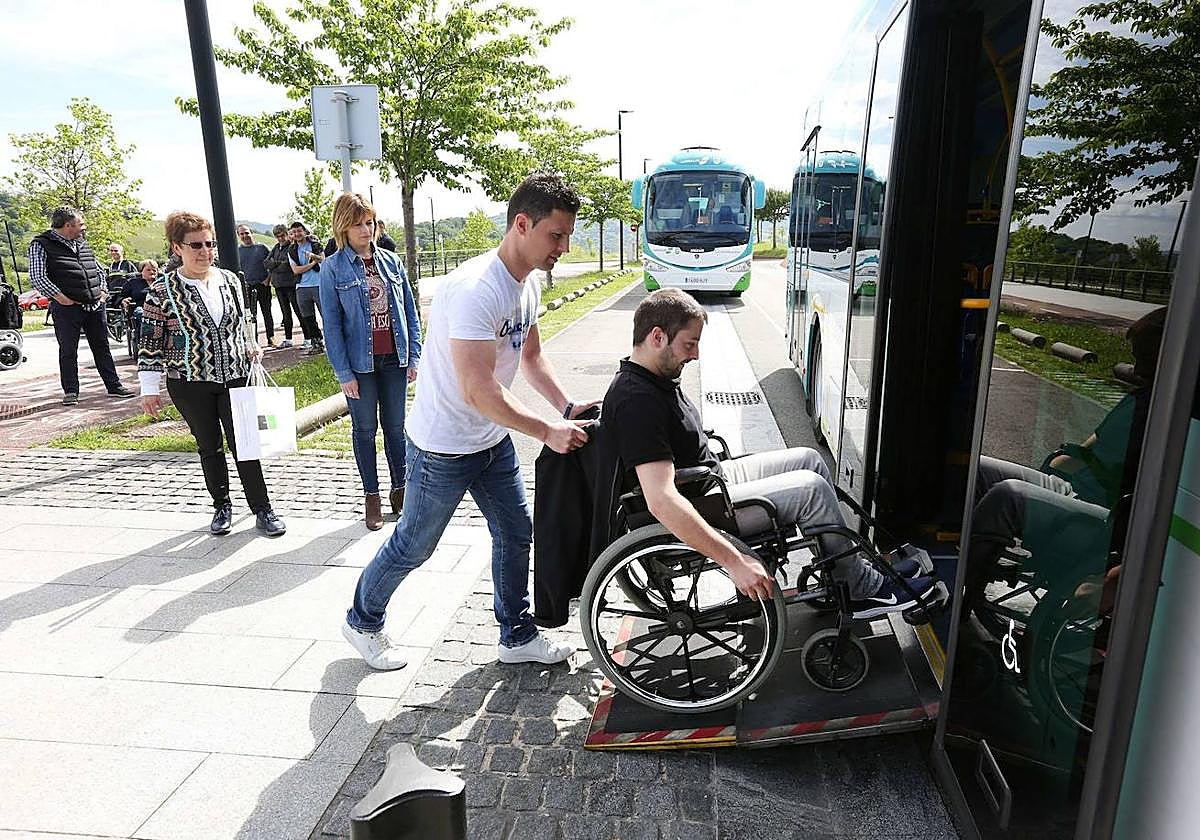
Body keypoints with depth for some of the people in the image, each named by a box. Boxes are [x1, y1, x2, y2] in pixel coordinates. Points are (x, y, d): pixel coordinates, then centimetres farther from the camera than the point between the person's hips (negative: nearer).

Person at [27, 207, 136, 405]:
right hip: (67, 307, -5)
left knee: (102, 347, 9)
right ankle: (71, 391, 12)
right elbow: (37, 276, -11)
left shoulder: (83, 243, 16)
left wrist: (103, 290, 12)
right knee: (68, 350, 3)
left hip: (95, 305, 5)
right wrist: (60, 297, -15)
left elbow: (99, 269, 25)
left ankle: (114, 386, 15)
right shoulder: (42, 245, -4)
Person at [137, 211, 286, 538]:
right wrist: (150, 388, -5)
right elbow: (150, 343, -4)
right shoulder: (162, 291, -7)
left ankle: (262, 510, 8)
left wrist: (251, 347, 7)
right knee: (209, 446, 11)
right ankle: (222, 506, 27)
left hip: (235, 378, 2)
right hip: (190, 385, -2)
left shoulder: (229, 280, 4)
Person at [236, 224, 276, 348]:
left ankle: (271, 340, 7)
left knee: (267, 313, 2)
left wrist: (268, 279, -5)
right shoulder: (237, 250, 8)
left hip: (263, 285, -1)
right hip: (246, 287, 1)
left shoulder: (261, 247, 4)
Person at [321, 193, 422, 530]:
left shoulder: (391, 261, 5)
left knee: (396, 426, 11)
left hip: (394, 360, 3)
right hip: (360, 363, -2)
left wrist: (413, 356, 1)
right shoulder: (333, 268, -5)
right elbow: (332, 325, -6)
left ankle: (399, 489, 24)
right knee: (365, 428, 9)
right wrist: (344, 373, -11)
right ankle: (371, 496, 21)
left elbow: (409, 311, 7)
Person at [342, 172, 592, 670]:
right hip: (444, 447, -8)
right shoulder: (476, 290, -30)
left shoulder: (528, 284, 1)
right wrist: (547, 432, -27)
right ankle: (362, 622, 38)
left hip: (494, 441, 9)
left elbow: (531, 356, 12)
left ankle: (518, 637, 33)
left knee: (515, 534, 15)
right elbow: (479, 391, -33)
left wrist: (566, 409, -1)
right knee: (413, 546, 11)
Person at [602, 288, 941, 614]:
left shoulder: (654, 377, 5)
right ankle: (864, 588, 7)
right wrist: (735, 562, -37)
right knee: (811, 488, -14)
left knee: (809, 459, 10)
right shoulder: (636, 400, -29)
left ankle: (845, 572, 18)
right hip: (694, 514, -10)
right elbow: (662, 501, -38)